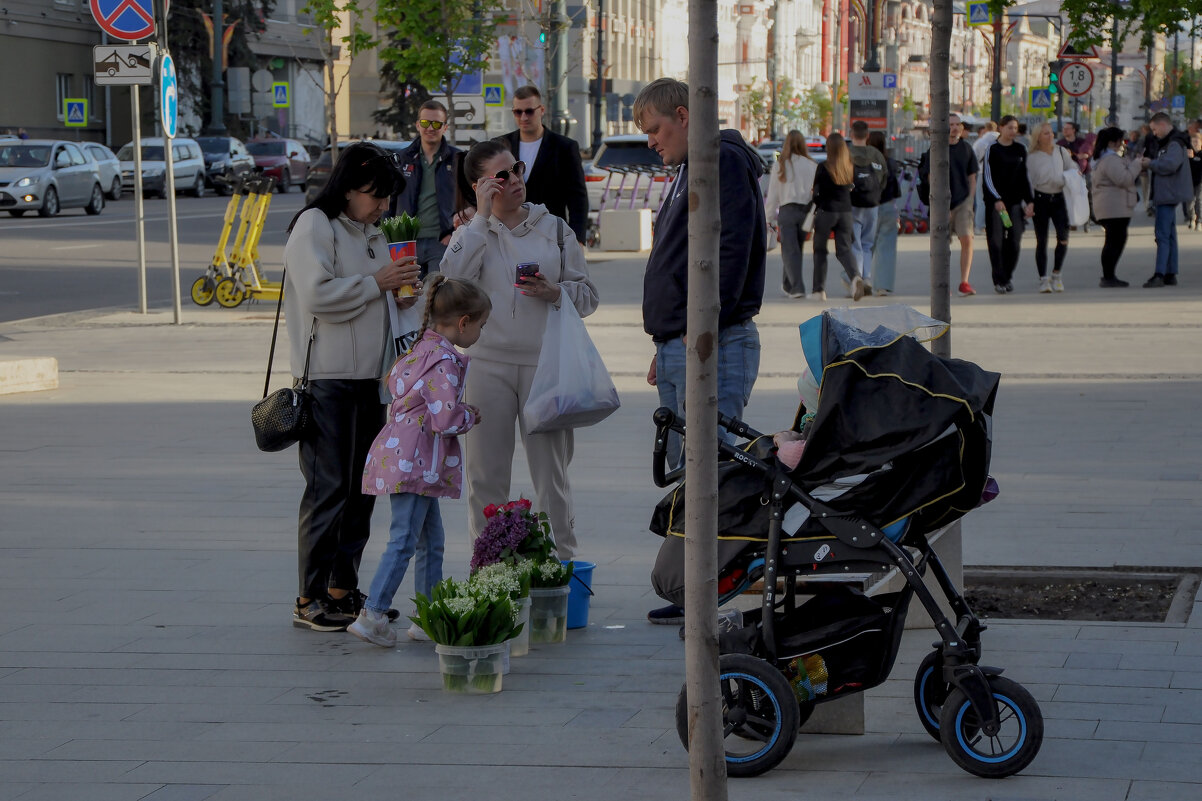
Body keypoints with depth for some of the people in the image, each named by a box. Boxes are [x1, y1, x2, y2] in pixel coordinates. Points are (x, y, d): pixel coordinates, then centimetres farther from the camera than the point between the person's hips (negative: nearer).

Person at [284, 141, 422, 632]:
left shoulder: (371, 232, 19)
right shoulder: (314, 226, -7)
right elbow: (318, 295, -19)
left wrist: (398, 300, 10)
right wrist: (377, 284, -15)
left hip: (370, 377, 9)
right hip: (328, 377, -8)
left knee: (361, 487, 10)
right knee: (328, 487, -8)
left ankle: (343, 589, 18)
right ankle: (310, 599, -4)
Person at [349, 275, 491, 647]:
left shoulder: (419, 350, 13)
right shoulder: (444, 361, -18)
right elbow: (446, 418, -23)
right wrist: (470, 417, -1)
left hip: (414, 462, 11)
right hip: (412, 462, -11)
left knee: (432, 539, 15)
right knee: (404, 540, -9)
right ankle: (372, 615, -9)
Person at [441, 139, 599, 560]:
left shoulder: (554, 228, 11)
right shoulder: (471, 233, 7)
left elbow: (588, 294, 11)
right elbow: (454, 277, -15)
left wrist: (556, 293, -11)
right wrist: (482, 216, -13)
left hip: (543, 363, 0)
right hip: (486, 363, 0)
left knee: (551, 472, 0)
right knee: (486, 474, 3)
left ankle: (564, 564, 7)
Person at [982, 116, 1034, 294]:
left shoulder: (1020, 150, 11)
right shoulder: (992, 150, -1)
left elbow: (1024, 177, 14)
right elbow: (988, 177, -4)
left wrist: (1029, 202, 6)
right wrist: (997, 199, -15)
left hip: (1015, 201, 3)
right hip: (995, 202, -3)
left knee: (1014, 241, -1)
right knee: (996, 241, -6)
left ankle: (1008, 276, 15)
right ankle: (999, 280, -1)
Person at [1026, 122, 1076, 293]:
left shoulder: (1061, 152, 5)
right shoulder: (1032, 157, -2)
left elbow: (1073, 170, 13)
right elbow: (1028, 181, -1)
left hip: (1058, 198, 2)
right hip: (1040, 199, -2)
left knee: (1063, 237, -12)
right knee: (1042, 241, 1)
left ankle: (1056, 275, 5)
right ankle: (1043, 279, 10)